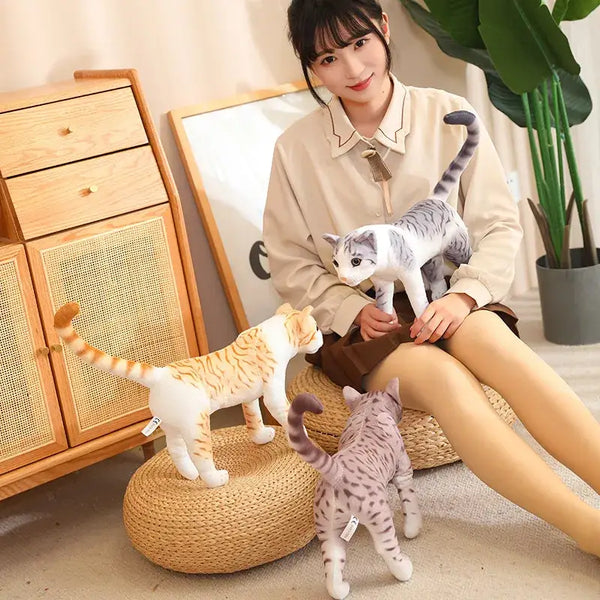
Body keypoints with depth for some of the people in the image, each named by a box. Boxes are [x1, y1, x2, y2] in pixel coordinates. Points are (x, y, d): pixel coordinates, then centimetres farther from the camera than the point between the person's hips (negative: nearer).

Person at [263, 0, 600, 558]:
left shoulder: (447, 116, 2)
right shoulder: (296, 148, 1)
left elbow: (499, 225, 3)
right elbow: (292, 264, 5)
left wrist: (465, 294, -15)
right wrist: (354, 309, -12)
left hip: (443, 300, 2)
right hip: (356, 319, -1)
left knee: (491, 338, -35)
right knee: (443, 378, -33)